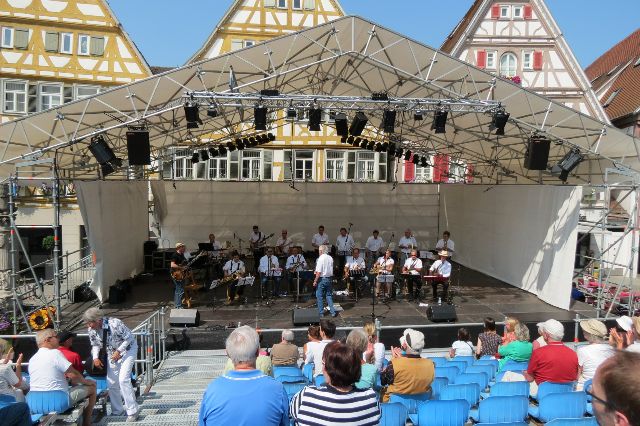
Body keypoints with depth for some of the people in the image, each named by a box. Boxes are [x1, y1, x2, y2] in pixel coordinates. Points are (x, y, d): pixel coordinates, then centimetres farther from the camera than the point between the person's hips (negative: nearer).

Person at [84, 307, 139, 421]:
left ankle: (132, 411, -7)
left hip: (127, 349, -7)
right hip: (112, 353, 7)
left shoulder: (114, 323, -31)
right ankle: (117, 411, 25)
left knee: (123, 379, -18)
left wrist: (118, 351, -27)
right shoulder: (91, 330, -12)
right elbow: (95, 344, 6)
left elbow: (129, 338, -22)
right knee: (111, 383, 7)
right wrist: (95, 357, -10)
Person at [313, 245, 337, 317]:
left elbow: (319, 272, -19)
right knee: (329, 296, 15)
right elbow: (332, 270, 10)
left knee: (319, 296, 7)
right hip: (329, 279, 6)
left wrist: (315, 281, -12)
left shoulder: (321, 259, -16)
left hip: (322, 279, -6)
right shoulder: (330, 258, 4)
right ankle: (333, 312, 12)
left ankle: (321, 313, 12)